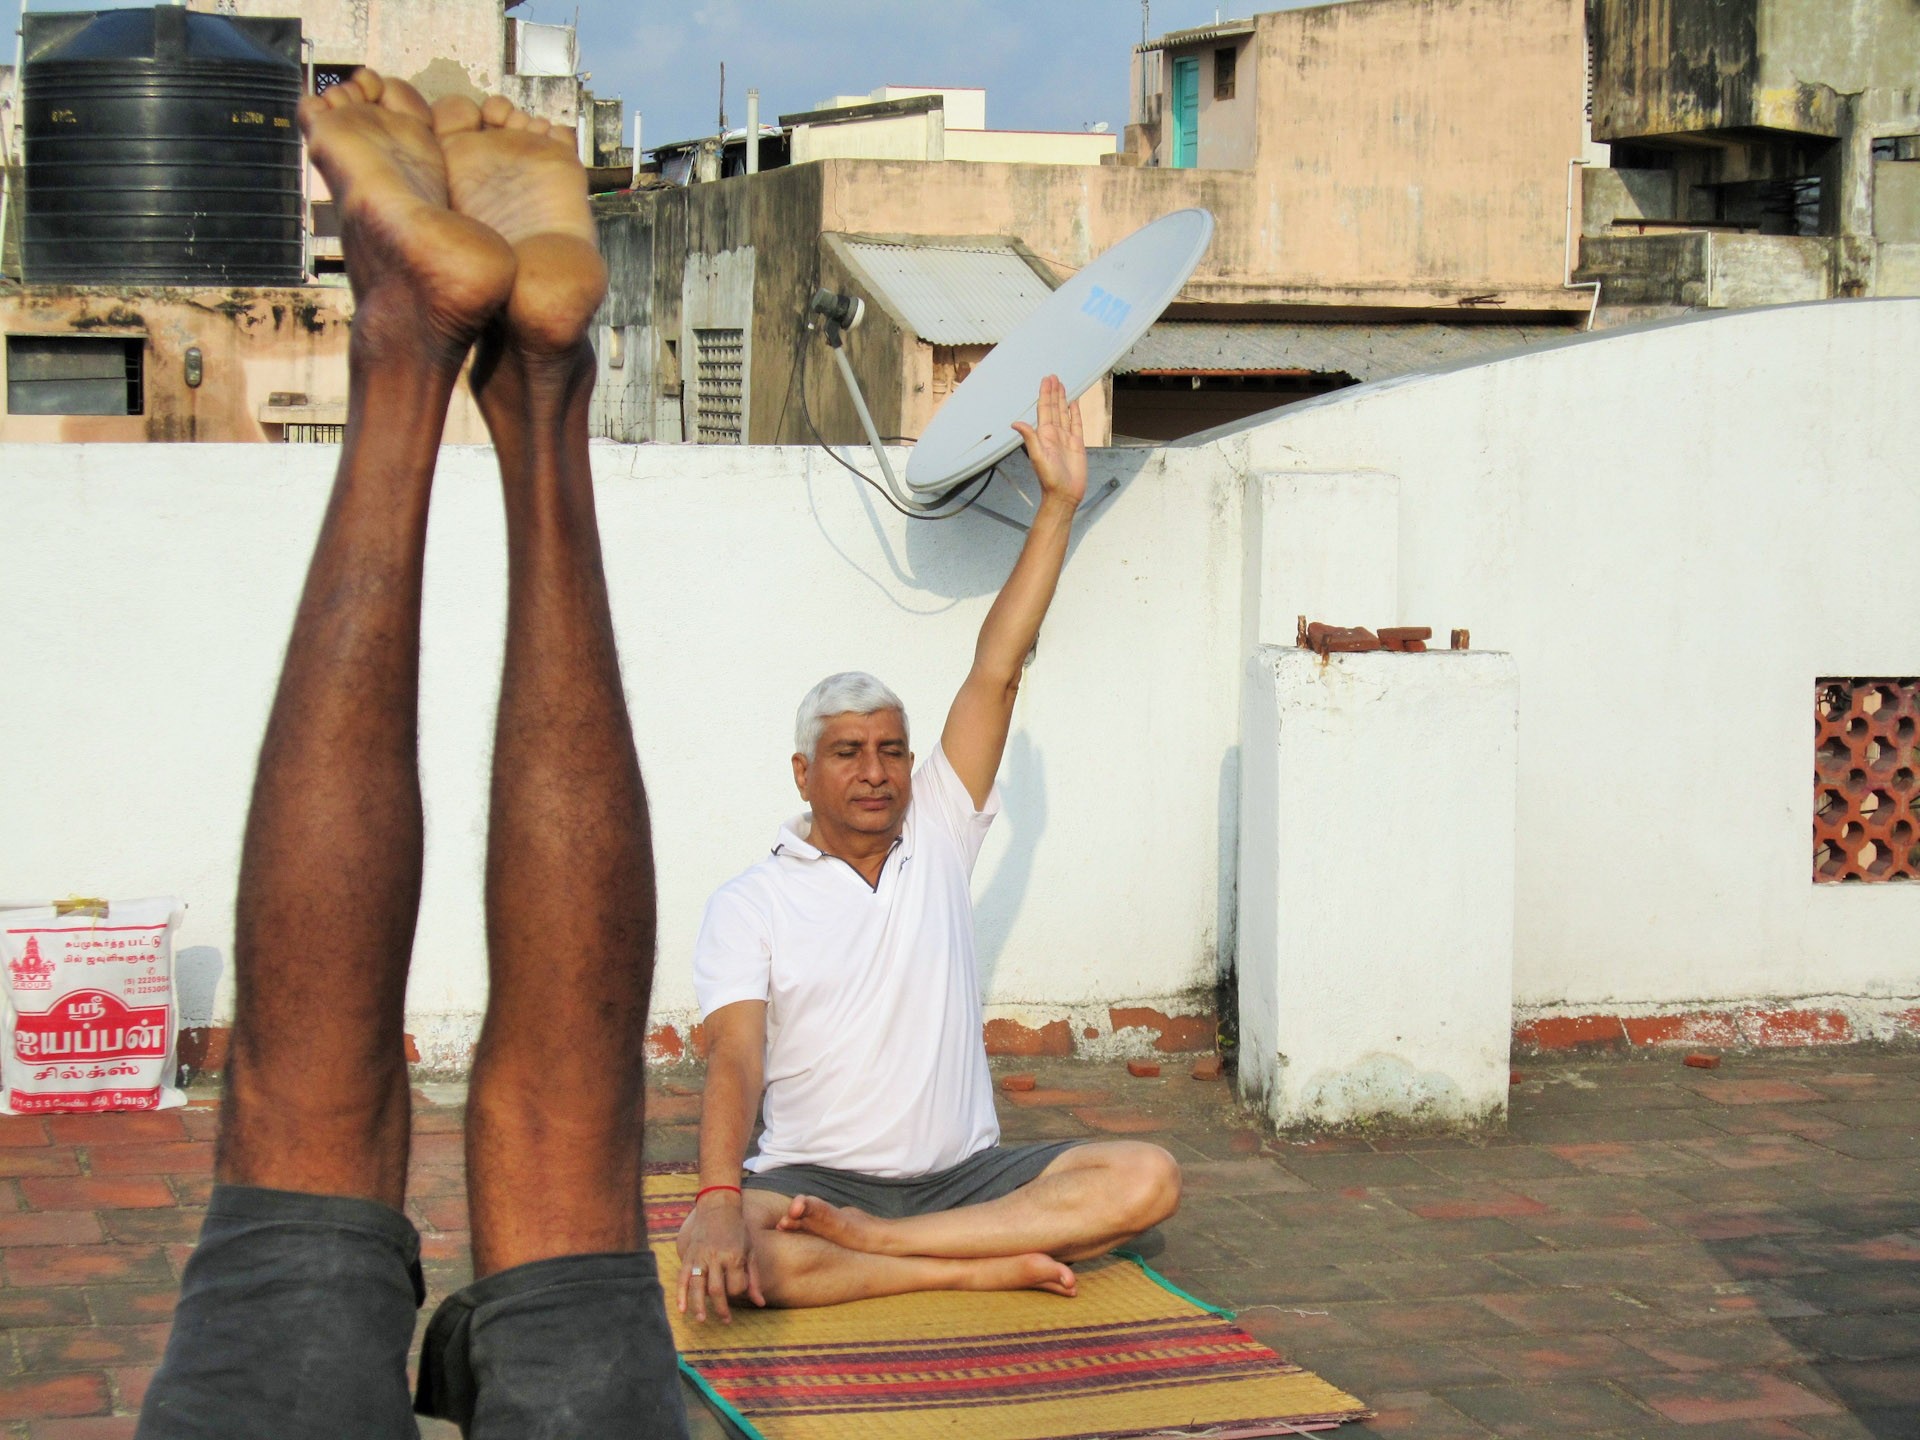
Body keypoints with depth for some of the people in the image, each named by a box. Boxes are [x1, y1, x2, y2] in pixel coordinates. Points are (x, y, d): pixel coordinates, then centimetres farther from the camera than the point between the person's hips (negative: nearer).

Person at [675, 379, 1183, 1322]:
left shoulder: (936, 839, 11)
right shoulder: (748, 906, 2)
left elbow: (996, 675, 7)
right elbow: (735, 1058, -13)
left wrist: (1059, 504, 4)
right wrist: (719, 1200, -32)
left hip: (966, 1173, 4)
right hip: (816, 1176, -3)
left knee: (1146, 1180, -23)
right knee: (725, 1253, -36)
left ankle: (868, 1241, -28)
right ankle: (990, 1268, -30)